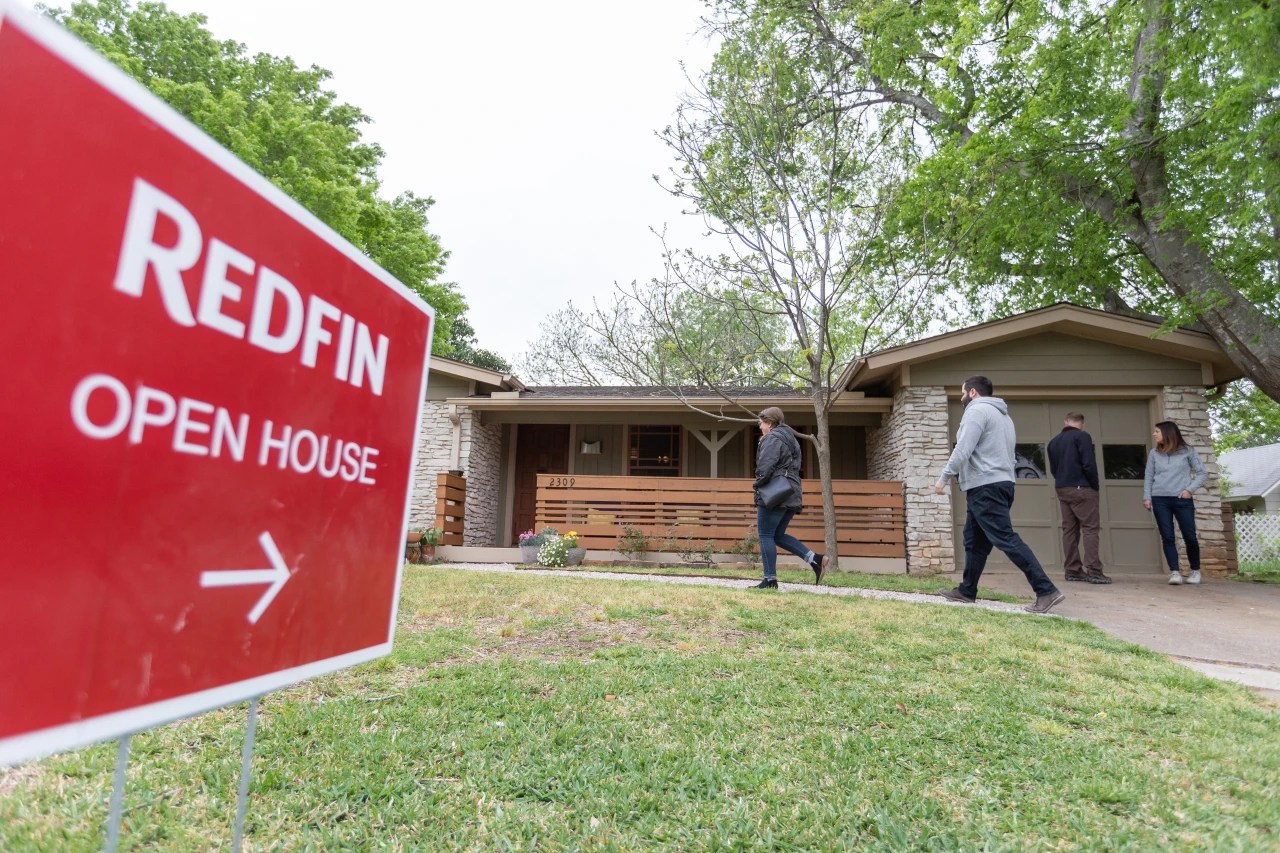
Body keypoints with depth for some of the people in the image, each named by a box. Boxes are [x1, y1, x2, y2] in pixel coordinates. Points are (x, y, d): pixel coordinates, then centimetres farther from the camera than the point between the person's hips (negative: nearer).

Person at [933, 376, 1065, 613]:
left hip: (985, 487, -10)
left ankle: (1047, 591, -12)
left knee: (1006, 539, -11)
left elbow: (963, 450, -18)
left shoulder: (976, 410, -8)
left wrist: (944, 478, -10)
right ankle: (967, 591, 17)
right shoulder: (1002, 415, 23)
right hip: (1000, 484, 10)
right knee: (975, 541, 13)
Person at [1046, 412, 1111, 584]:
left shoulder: (1054, 441, 13)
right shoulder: (1082, 436, -6)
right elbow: (1089, 464, -13)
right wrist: (1095, 486, -3)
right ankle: (1093, 571, -9)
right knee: (1090, 528, -4)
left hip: (1062, 490, 6)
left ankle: (1072, 570, 7)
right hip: (1082, 489, -6)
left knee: (1069, 529, 7)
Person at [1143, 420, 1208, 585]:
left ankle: (1195, 570, 21)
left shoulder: (1187, 451, 4)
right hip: (1160, 500, 1)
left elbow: (1202, 473, 7)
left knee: (1190, 537, 1)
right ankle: (1174, 572, -3)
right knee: (1167, 537, -4)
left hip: (1182, 500, -1)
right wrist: (1147, 497, 2)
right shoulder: (1154, 453, 9)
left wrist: (1190, 489, -5)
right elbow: (1148, 477, 10)